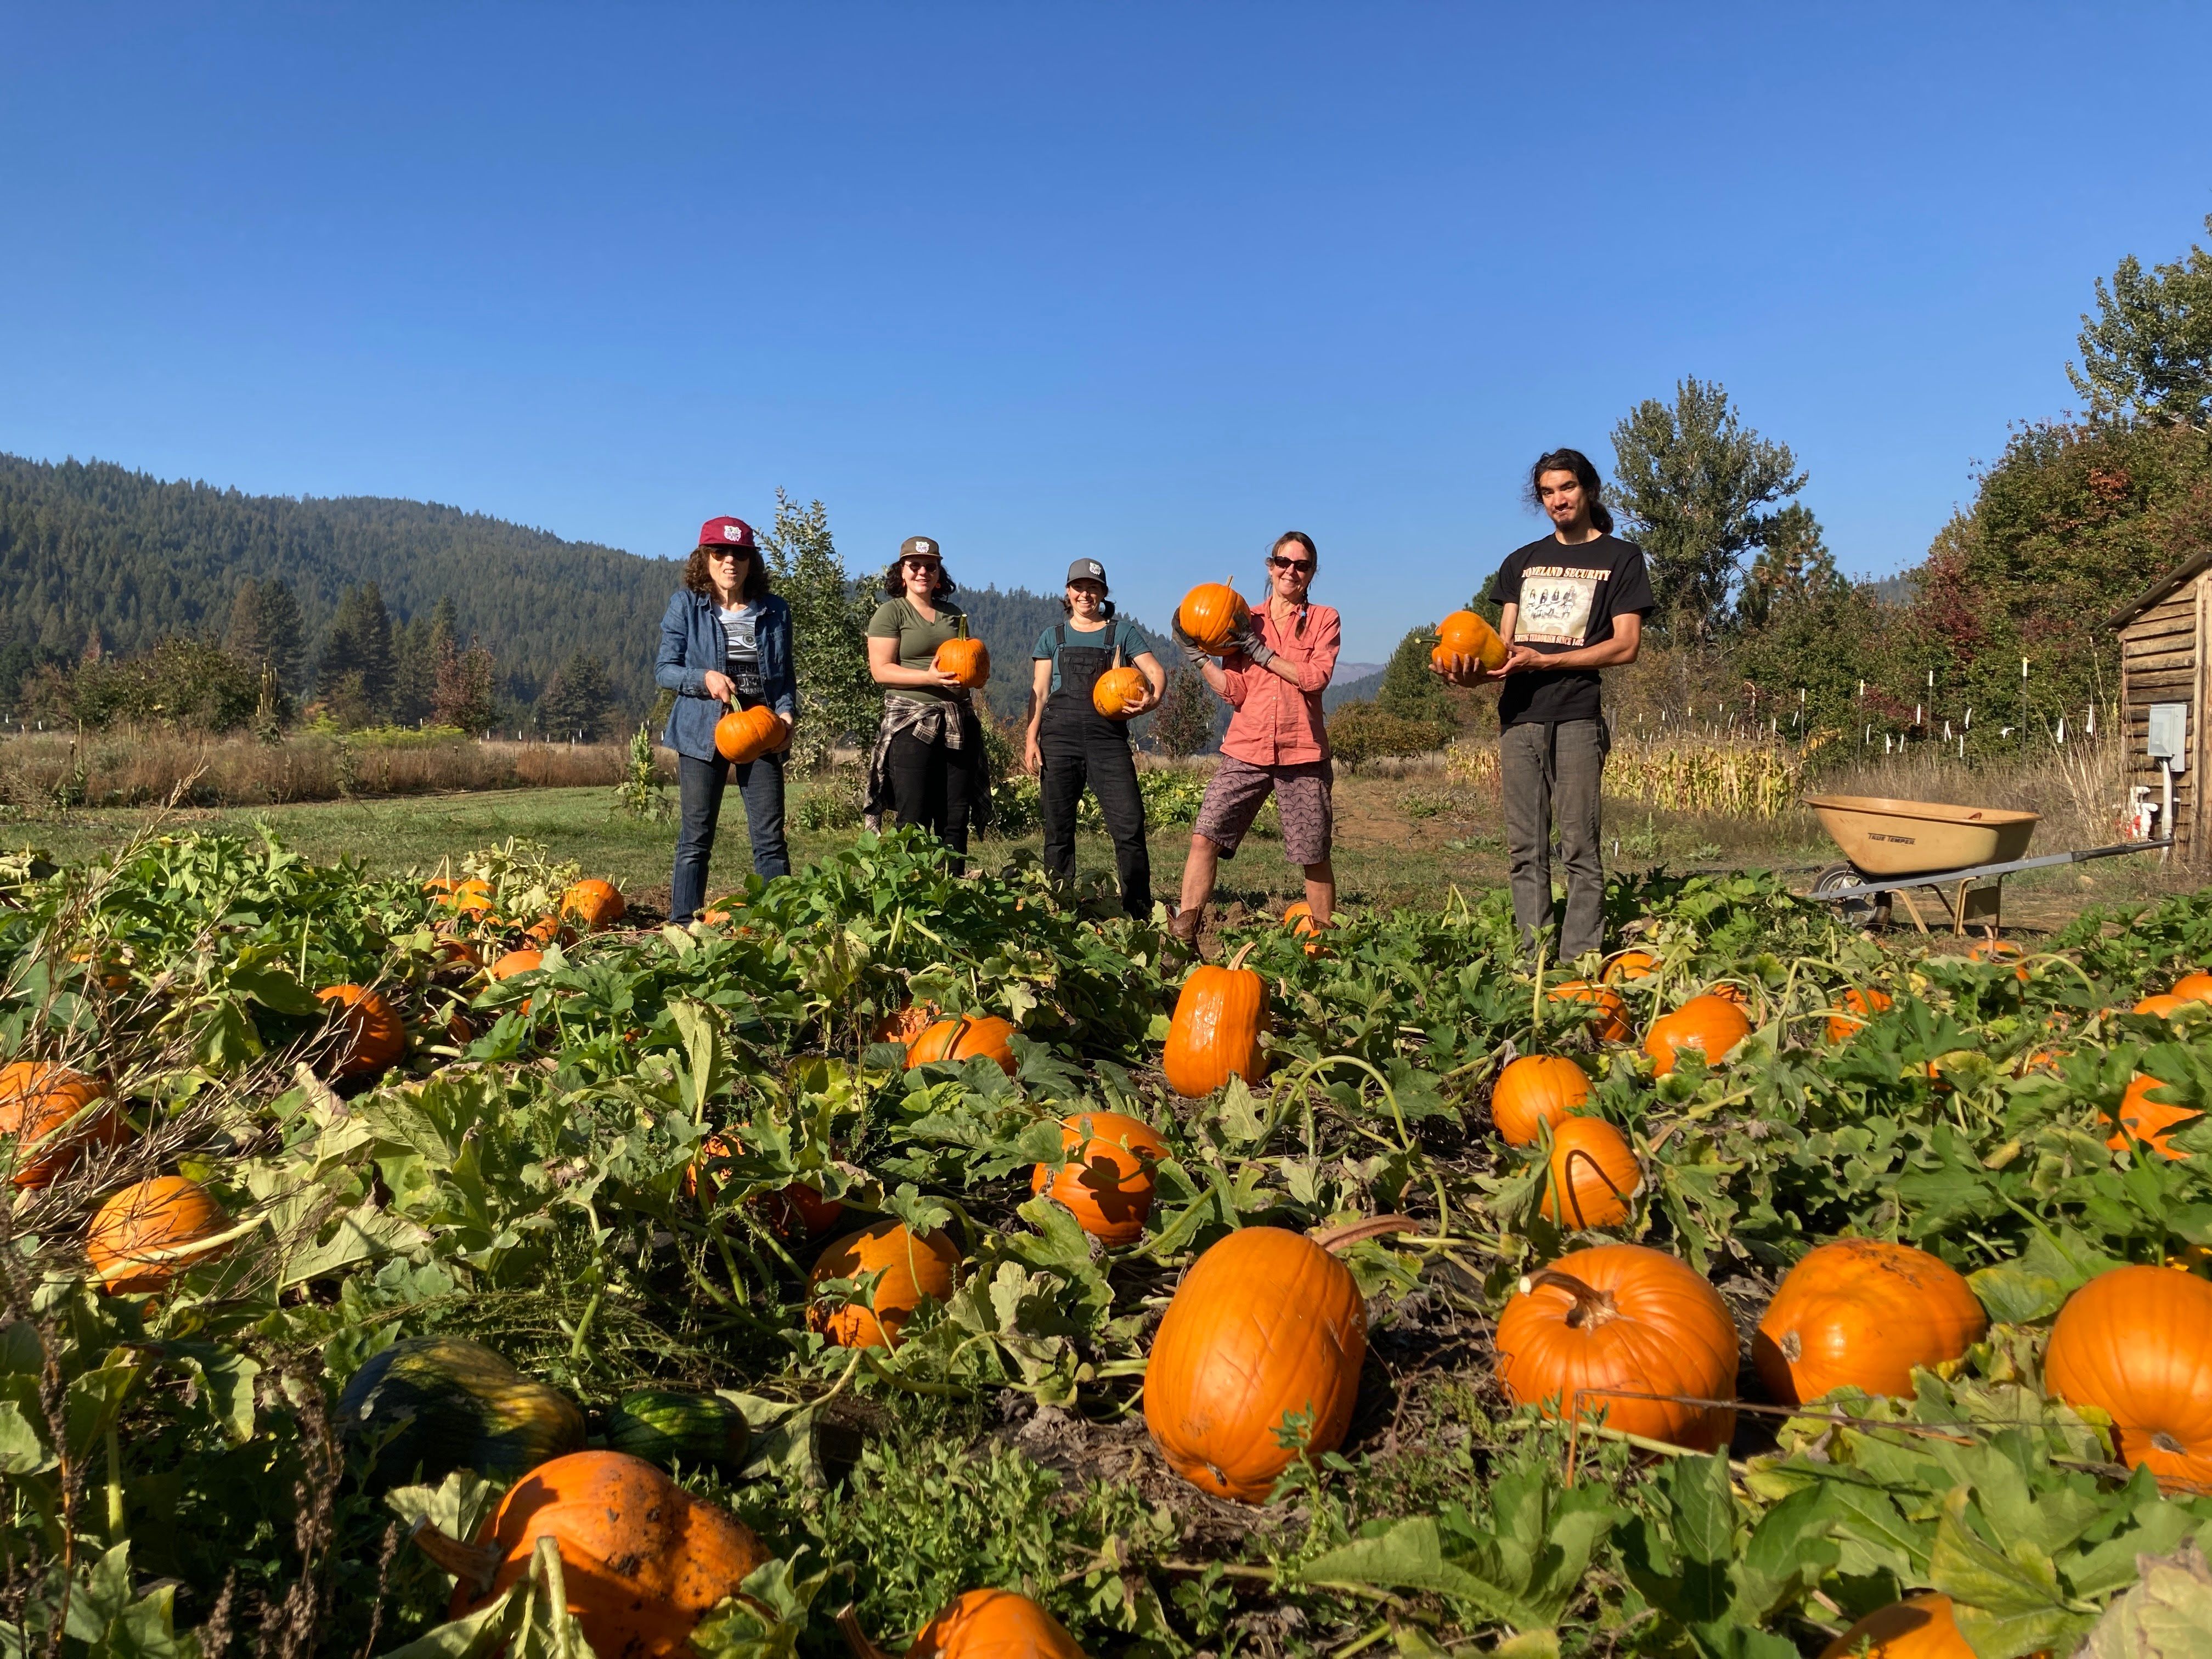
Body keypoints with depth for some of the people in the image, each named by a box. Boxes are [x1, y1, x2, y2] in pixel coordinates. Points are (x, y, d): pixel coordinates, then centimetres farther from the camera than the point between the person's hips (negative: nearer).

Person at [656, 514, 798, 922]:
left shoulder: (774, 611, 8)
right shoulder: (685, 605, 2)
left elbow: (784, 674, 12)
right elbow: (664, 669, 1)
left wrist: (787, 711, -7)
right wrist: (704, 679, -18)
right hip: (703, 732, -2)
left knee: (771, 838, 0)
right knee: (696, 839, 3)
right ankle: (683, 927, 10)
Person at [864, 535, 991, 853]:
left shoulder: (954, 614, 19)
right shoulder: (890, 613, 2)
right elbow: (881, 670, -7)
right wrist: (929, 678, -19)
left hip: (958, 722, 5)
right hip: (912, 724, -5)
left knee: (956, 820, 4)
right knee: (914, 822, -9)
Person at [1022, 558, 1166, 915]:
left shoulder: (1123, 633, 13)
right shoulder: (1053, 637, 17)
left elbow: (1157, 672, 4)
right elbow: (1040, 691, 14)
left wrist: (1152, 699, -19)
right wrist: (1031, 738, 1)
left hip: (1108, 736, -1)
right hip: (1059, 737, 2)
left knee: (1129, 825, -11)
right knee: (1058, 829, 2)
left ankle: (1140, 913, -4)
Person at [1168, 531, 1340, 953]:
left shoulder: (1323, 620, 8)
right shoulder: (1246, 621, 12)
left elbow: (1316, 677, -8)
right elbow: (1236, 691, 5)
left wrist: (1262, 653, -10)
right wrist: (1196, 655, -4)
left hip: (1303, 754, -1)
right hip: (1247, 752, 1)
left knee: (1315, 856, 4)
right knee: (1205, 837, -12)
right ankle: (1181, 941, -10)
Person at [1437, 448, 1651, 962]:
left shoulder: (1620, 558, 7)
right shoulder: (1522, 562, 21)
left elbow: (1625, 646, -2)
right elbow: (1504, 642, 15)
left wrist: (1542, 660, -12)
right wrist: (1474, 670, -8)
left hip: (1576, 716, -4)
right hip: (1518, 717, 4)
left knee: (1579, 848, -7)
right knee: (1525, 850, 3)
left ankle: (1578, 964, -6)